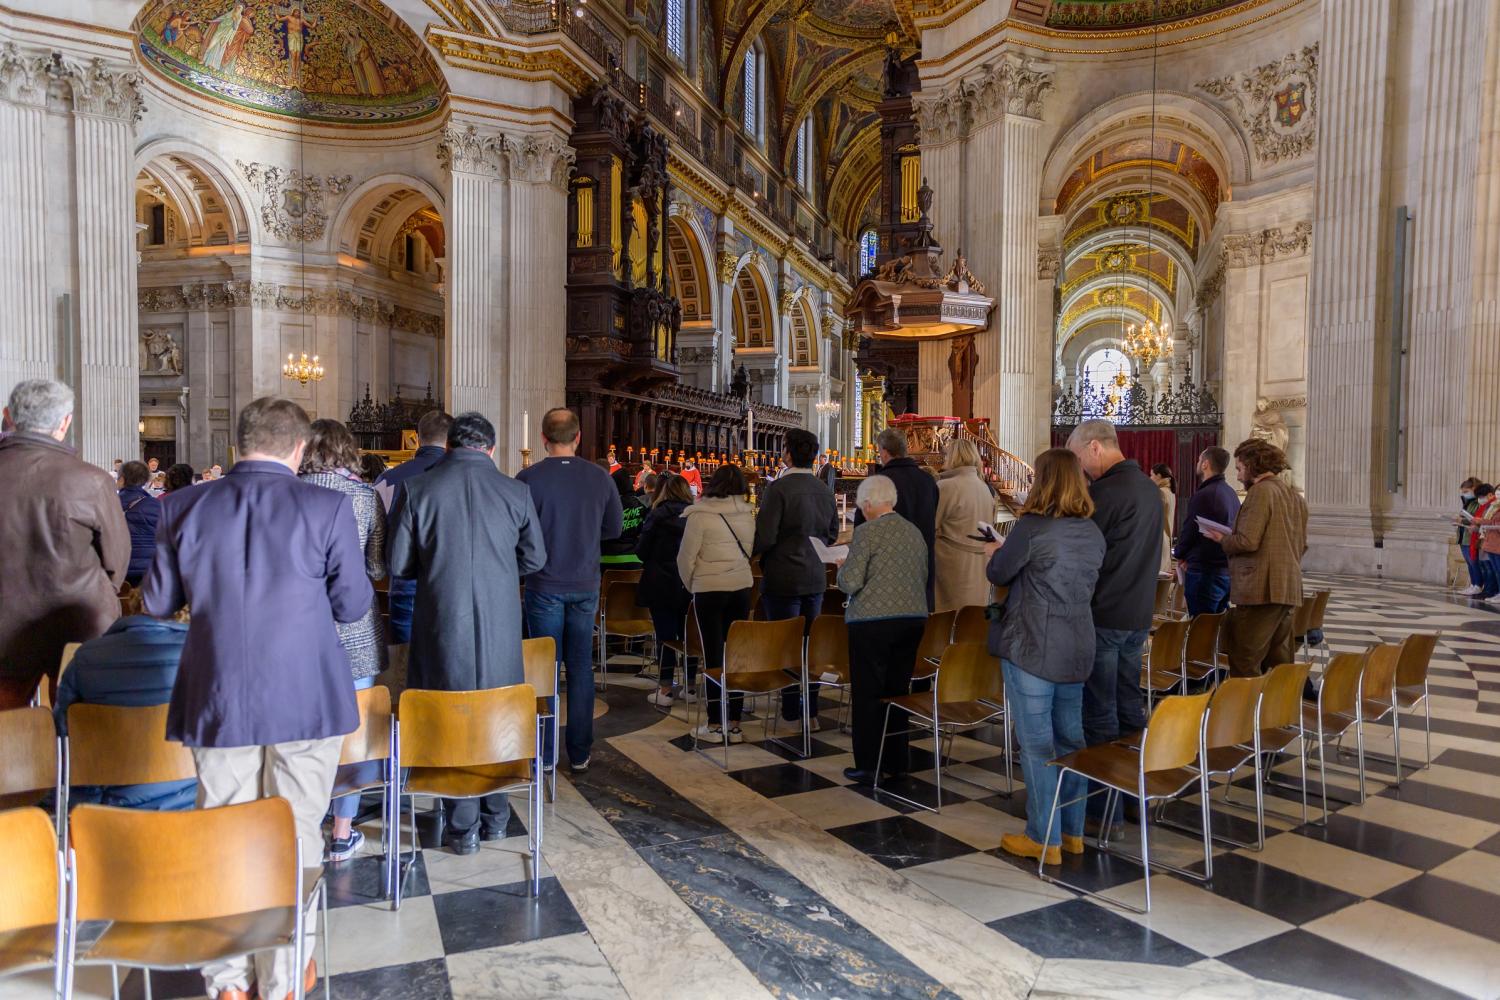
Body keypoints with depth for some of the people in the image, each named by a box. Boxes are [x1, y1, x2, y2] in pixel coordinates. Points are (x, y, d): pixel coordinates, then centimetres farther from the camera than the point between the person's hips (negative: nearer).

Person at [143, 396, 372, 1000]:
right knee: (295, 838, 12)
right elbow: (352, 605, -6)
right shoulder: (326, 509, -11)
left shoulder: (184, 508, -2)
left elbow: (158, 602, 7)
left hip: (216, 702, 2)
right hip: (307, 701, -2)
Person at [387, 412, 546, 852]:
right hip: (500, 626, 2)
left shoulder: (416, 488, -7)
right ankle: (495, 817, 29)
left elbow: (399, 563, -3)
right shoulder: (515, 491, -4)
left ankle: (464, 827, 18)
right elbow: (535, 557, 5)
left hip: (443, 624, -1)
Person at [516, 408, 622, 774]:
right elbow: (614, 528, 6)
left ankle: (544, 753, 17)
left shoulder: (528, 478, -12)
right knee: (581, 668, 11)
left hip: (544, 586, -2)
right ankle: (580, 753, 18)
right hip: (585, 586, 2)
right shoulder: (600, 477, -4)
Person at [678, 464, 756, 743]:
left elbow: (686, 557, -6)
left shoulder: (700, 514, -9)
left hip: (709, 589, -4)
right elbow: (750, 551, 4)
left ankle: (715, 724, 10)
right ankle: (734, 724, 13)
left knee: (713, 655, 4)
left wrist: (690, 585, 10)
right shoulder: (747, 514, 2)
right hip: (742, 586, 4)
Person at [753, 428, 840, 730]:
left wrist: (746, 554, -1)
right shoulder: (825, 491, 5)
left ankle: (793, 712, 10)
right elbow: (832, 535, 14)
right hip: (815, 578, 6)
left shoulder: (777, 489, -16)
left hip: (783, 579, -6)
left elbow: (765, 538, -18)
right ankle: (811, 712, 21)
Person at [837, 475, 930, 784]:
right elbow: (923, 577, 16)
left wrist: (842, 569, 6)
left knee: (867, 694, 4)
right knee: (898, 690, 16)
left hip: (873, 621, -6)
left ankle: (867, 767, 9)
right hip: (914, 619, 6)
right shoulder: (914, 531, 9)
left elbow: (850, 583, -15)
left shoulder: (867, 532, -11)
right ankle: (897, 760, 24)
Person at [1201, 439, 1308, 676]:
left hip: (1260, 589, -9)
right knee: (1280, 664, 13)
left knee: (1244, 666, -5)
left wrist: (1222, 539, 1)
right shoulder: (1295, 496, 17)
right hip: (1289, 590, 9)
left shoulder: (1260, 491, -10)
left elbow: (1247, 541, -17)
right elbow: (1302, 546, 22)